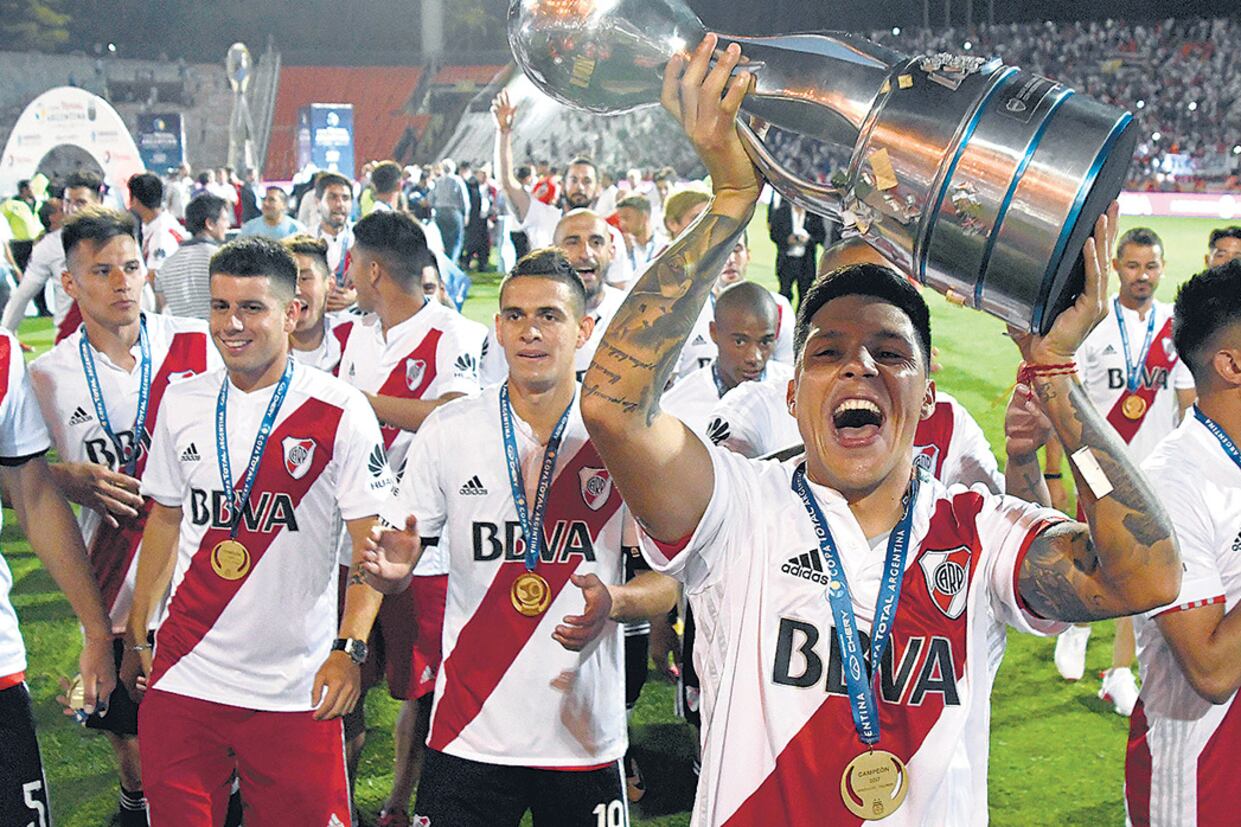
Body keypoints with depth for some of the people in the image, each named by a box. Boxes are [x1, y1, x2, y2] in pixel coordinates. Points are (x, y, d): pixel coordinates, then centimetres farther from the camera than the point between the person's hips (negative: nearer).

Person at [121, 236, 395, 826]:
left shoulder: (338, 412, -8)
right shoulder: (181, 403, 5)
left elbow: (369, 543, -9)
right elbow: (165, 520, 15)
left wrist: (349, 649, -21)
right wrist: (137, 635, 14)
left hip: (294, 688, -3)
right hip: (183, 676, 4)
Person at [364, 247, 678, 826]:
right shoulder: (449, 431, 1)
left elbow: (666, 583, 0)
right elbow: (400, 558, 6)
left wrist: (614, 602, -21)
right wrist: (394, 563, -16)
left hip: (585, 731, 0)